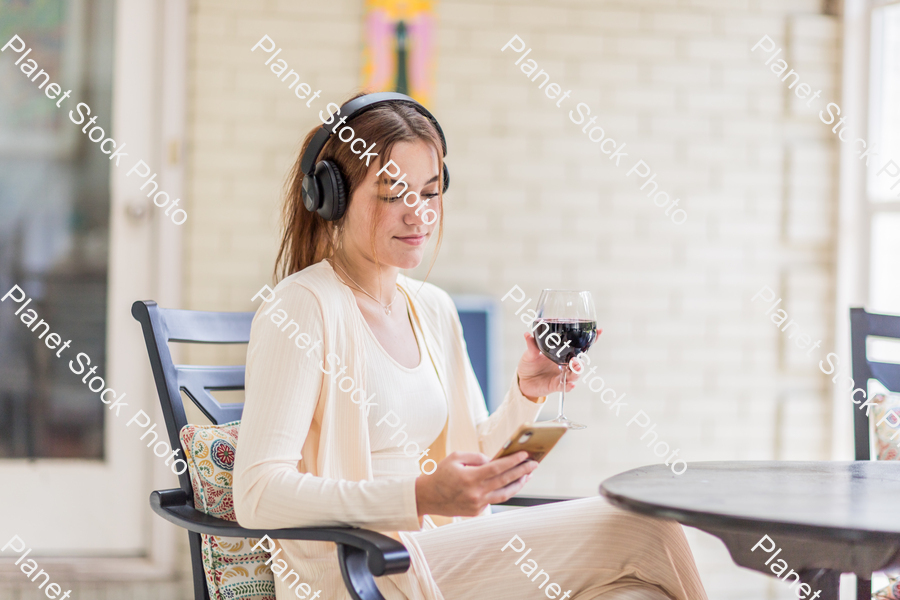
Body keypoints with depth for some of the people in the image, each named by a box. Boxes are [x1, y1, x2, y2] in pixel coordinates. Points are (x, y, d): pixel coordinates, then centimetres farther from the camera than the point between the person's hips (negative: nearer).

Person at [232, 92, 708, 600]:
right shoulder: (303, 308, -11)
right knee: (636, 530, -16)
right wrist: (420, 497, -30)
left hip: (438, 554, 7)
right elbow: (258, 495, -20)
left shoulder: (434, 309, 14)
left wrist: (526, 393, 1)